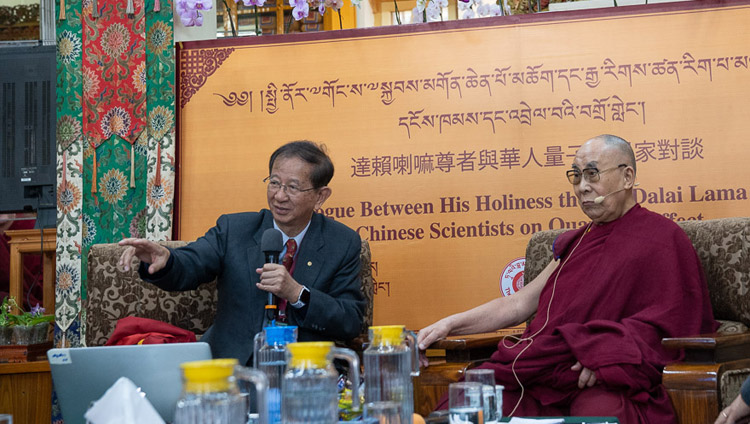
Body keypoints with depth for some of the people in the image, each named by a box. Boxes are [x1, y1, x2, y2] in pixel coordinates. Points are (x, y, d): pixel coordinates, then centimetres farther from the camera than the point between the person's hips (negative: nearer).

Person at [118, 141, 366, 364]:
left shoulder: (343, 243, 3)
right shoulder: (234, 229, 6)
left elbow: (351, 323, -1)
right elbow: (188, 267, -9)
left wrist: (296, 293, -17)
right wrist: (164, 259, -34)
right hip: (231, 364, 1)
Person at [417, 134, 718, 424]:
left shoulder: (662, 238, 7)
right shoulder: (576, 243, 27)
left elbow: (669, 320, -4)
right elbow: (520, 304, 26)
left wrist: (608, 353, -18)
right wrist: (450, 324, 14)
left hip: (605, 383, -5)